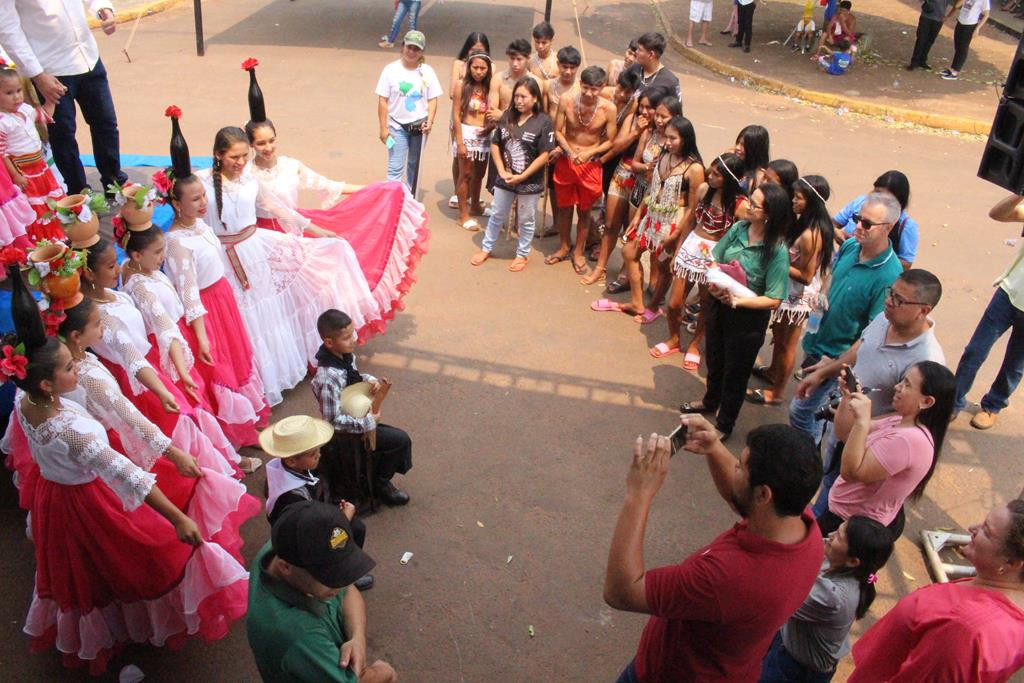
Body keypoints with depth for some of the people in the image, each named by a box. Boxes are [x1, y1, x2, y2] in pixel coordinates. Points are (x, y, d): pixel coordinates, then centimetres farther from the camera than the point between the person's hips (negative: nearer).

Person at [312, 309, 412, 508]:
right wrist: (367, 423, -24)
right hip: (346, 434, -9)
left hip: (356, 414, 9)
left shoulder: (345, 356, -8)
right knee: (401, 440, -8)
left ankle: (380, 479, 33)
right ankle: (380, 484, 13)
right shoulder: (328, 378, -33)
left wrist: (371, 380, -7)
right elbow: (333, 419, -29)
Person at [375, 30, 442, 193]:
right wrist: (384, 128, -10)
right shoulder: (391, 70, -7)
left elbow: (432, 99, 2)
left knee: (414, 165, 17)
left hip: (419, 126, 2)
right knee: (395, 168, -7)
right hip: (397, 126, -2)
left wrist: (430, 121, -13)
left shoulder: (427, 71, -2)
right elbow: (383, 101, -6)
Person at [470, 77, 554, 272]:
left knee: (526, 220, 13)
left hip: (530, 182, -3)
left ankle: (522, 254, 30)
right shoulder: (507, 117, -2)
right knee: (497, 216, 18)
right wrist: (502, 171, -8)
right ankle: (486, 248, 34)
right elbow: (495, 145, 4)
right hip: (505, 179, 3)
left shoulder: (543, 122, -13)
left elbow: (544, 156, -15)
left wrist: (521, 177, -17)